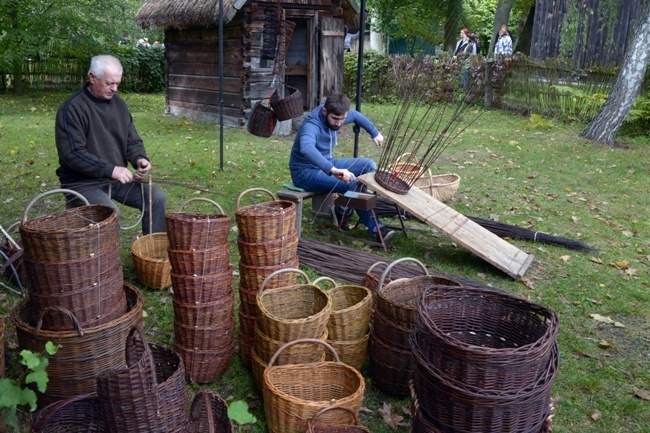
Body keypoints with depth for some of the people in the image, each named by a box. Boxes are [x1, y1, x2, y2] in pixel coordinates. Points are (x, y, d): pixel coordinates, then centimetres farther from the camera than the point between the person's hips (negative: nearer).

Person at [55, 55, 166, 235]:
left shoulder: (118, 103, 9)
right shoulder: (72, 107, -12)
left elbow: (133, 141, 12)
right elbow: (72, 153, -20)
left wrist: (140, 159, -11)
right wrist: (110, 169, -26)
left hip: (117, 179, 6)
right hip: (83, 182, -6)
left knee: (156, 197, -10)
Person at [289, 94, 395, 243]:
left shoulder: (336, 115, -6)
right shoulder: (311, 125, -31)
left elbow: (356, 116, 18)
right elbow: (307, 148, -54)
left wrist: (375, 133, 25)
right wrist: (334, 170, -65)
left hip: (328, 164, 9)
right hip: (307, 171, -9)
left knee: (369, 165, 0)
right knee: (352, 185, -27)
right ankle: (374, 228, -15)